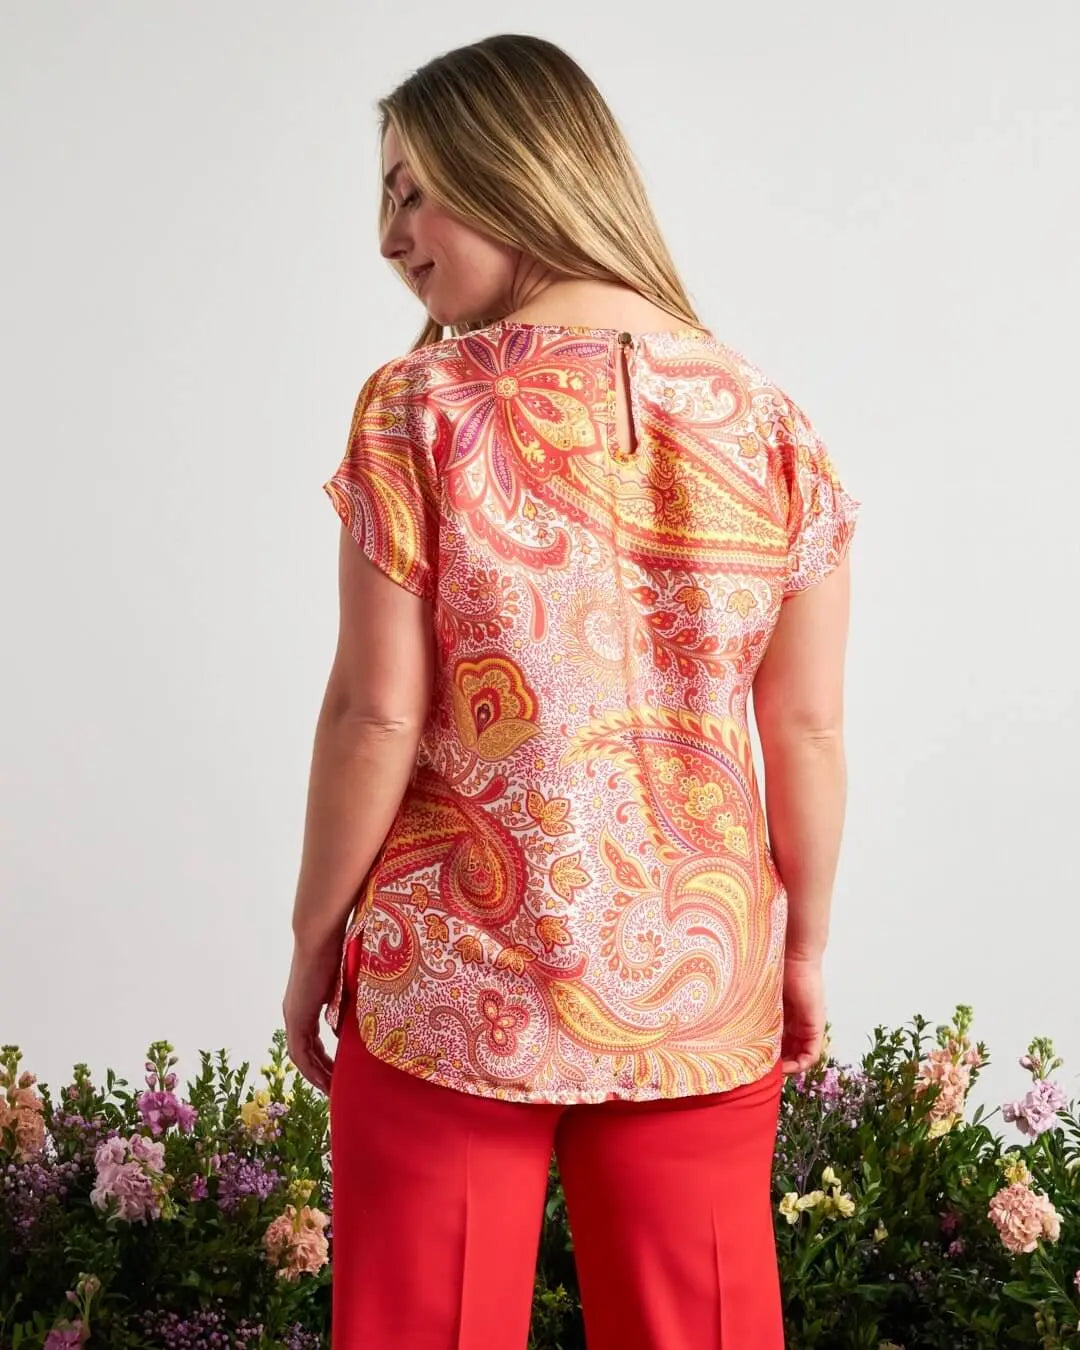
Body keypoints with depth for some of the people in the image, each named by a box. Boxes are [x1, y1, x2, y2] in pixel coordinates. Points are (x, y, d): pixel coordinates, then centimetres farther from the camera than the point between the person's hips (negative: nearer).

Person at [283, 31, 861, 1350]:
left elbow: (374, 716, -11)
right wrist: (805, 945, 13)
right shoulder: (771, 425, -1)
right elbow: (809, 728, 0)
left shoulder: (421, 407, -10)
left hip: (454, 988, -3)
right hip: (699, 992, 3)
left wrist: (314, 939, 1)